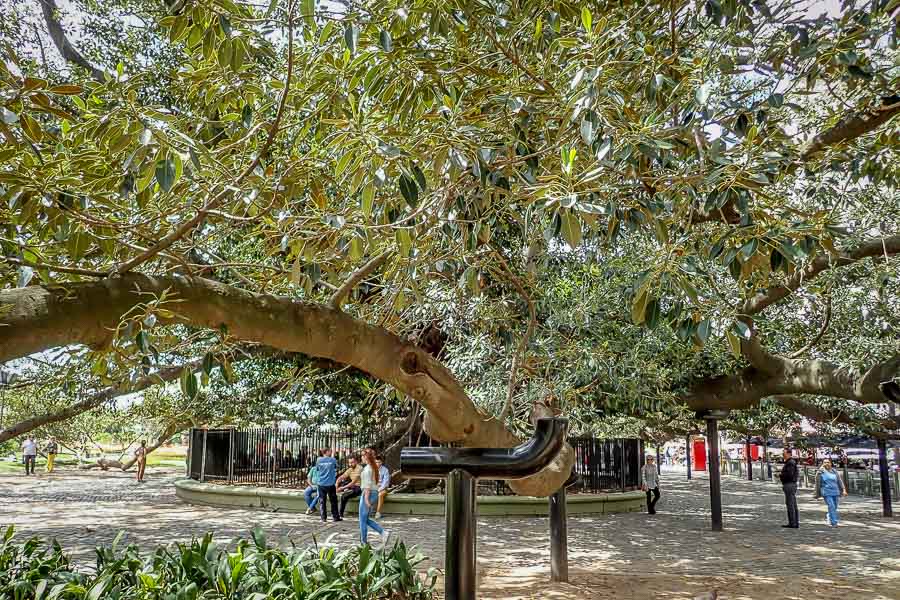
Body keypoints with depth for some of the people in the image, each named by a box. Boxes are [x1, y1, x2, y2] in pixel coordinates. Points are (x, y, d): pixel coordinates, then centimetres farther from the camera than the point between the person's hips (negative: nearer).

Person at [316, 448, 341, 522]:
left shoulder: (319, 460, -1)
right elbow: (336, 469, 7)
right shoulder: (333, 459, -6)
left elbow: (317, 469, 12)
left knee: (322, 501, 9)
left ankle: (323, 518, 8)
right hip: (331, 484, -2)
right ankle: (335, 517, 14)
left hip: (321, 484, 2)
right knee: (333, 501, 10)